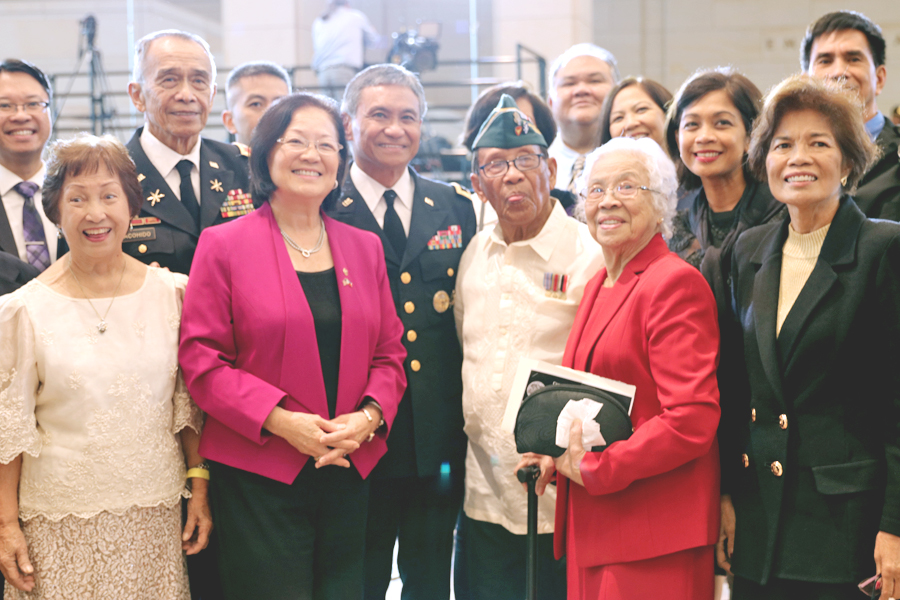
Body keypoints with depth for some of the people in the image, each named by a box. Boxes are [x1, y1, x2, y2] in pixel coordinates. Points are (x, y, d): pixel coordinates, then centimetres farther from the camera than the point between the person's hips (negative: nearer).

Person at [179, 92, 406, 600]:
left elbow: (389, 353, 12)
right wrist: (280, 421, -16)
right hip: (258, 474, -4)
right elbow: (201, 359, -6)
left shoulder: (365, 247, 11)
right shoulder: (224, 244, -1)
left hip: (349, 470, 4)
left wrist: (368, 417, -7)